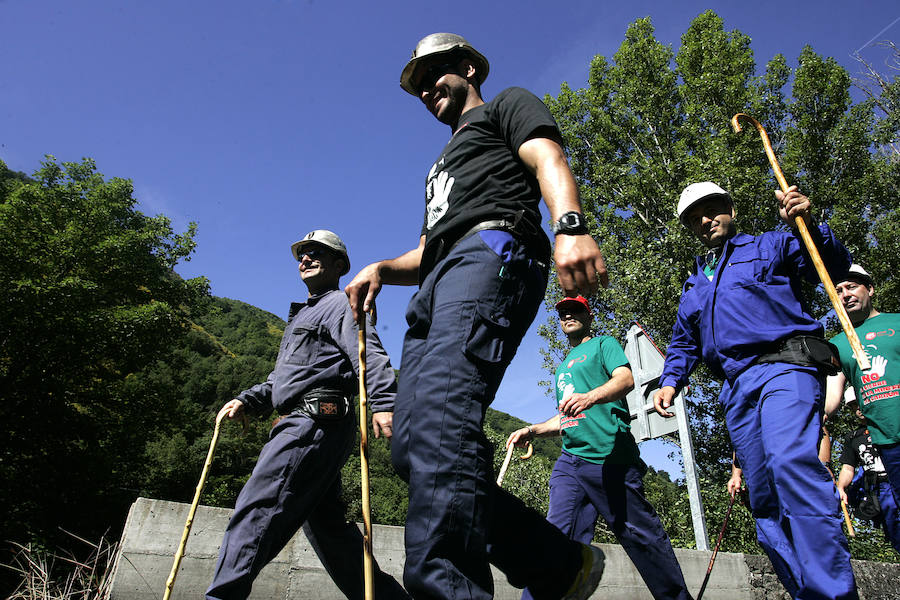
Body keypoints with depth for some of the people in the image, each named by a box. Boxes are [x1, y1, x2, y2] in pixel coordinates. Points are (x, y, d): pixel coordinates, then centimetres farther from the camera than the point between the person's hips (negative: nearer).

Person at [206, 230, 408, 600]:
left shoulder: (340, 304, 3)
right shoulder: (302, 315, 33)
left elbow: (370, 355, -15)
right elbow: (283, 379, 35)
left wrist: (383, 403, -31)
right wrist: (248, 401, 19)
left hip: (316, 421, -10)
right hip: (303, 425, 10)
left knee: (256, 511, -15)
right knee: (326, 525, 9)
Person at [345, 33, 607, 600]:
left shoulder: (509, 104, 22)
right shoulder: (445, 163, 43)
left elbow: (548, 159, 0)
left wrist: (571, 225, -22)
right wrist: (383, 267, 14)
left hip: (492, 248, -8)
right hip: (437, 282, 8)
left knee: (439, 416, -31)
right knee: (413, 447, -6)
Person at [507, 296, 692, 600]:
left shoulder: (604, 344, 9)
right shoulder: (563, 367, 29)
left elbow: (626, 379, -11)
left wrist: (590, 397, -31)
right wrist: (533, 430, 18)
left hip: (611, 459, -6)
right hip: (570, 461, 6)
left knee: (641, 534, -1)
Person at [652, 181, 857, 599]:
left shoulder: (769, 247, 14)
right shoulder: (693, 286, 28)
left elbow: (834, 265, 0)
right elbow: (683, 345, 28)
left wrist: (809, 225, -19)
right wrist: (670, 382, 9)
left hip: (784, 366, -6)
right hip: (737, 389, 6)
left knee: (790, 461, -30)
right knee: (764, 499, 2)